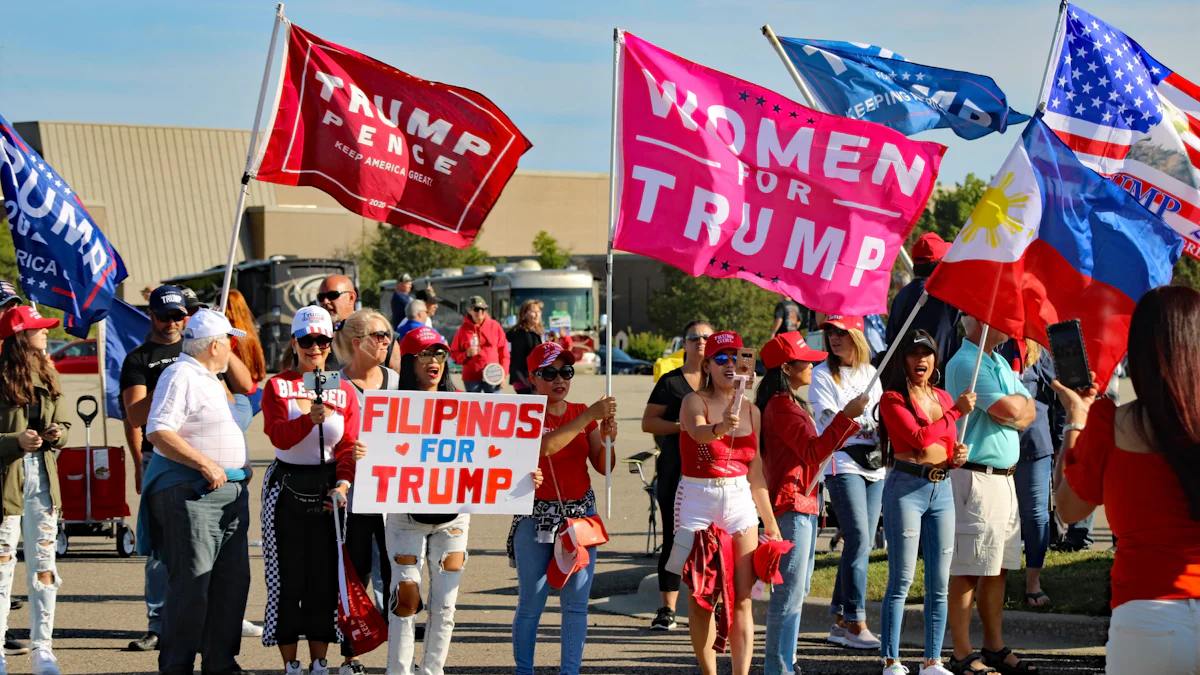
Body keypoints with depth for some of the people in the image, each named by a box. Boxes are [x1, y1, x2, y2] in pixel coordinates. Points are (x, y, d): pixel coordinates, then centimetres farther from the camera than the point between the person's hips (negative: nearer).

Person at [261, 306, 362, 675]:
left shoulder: (344, 390, 6)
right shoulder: (277, 386, 0)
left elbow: (348, 446, -1)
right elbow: (278, 436, -15)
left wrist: (344, 483, -17)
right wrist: (309, 418, -32)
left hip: (327, 488, 2)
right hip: (286, 488, -2)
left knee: (325, 575, 4)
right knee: (287, 576, 0)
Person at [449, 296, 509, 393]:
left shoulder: (495, 326, 2)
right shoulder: (464, 329, 2)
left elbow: (503, 351, 4)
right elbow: (454, 353, 6)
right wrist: (466, 354, -15)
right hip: (471, 377, 1)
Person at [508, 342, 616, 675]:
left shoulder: (584, 413, 8)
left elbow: (604, 467, 4)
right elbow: (544, 446, -25)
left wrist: (607, 439, -16)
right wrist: (588, 417, -27)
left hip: (581, 513, 3)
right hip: (537, 516, -3)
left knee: (576, 603, 1)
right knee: (531, 604, 0)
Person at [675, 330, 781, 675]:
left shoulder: (751, 411, 10)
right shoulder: (695, 402, -5)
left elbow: (755, 472, 15)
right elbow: (698, 431, -30)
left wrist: (771, 523, 15)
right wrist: (720, 428, -53)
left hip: (740, 503, 4)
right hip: (698, 501, -4)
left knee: (742, 598, -4)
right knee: (702, 597, 0)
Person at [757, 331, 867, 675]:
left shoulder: (790, 403, 19)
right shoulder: (781, 406, -16)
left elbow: (814, 450, 21)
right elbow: (813, 453, -23)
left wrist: (849, 422, 18)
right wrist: (845, 417, -25)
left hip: (803, 503, 11)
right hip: (790, 504, -11)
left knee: (797, 589, 16)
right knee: (789, 591, -10)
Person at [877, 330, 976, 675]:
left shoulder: (943, 398, 16)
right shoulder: (892, 399, -3)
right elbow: (919, 437, -15)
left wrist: (958, 455, -2)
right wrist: (956, 411, -10)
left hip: (941, 489, 6)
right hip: (905, 487, -6)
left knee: (939, 583, 6)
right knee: (901, 580, -6)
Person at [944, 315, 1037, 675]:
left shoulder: (1000, 362, 18)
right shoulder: (966, 362, -12)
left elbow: (1029, 412, 15)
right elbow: (1009, 408, -19)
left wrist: (1015, 409, -6)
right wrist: (1019, 401, 3)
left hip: (1004, 476, 9)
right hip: (975, 478, -9)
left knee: (997, 569, 12)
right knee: (968, 572, -5)